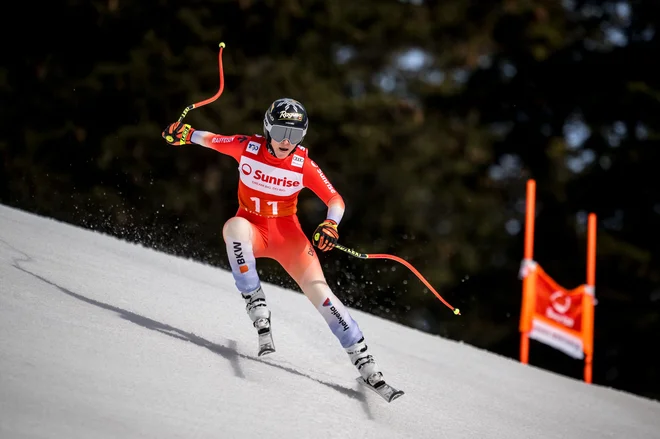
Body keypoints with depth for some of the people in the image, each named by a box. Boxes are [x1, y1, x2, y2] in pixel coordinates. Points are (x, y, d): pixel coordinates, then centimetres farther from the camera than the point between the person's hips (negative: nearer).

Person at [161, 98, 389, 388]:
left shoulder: (303, 164, -14)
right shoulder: (247, 147, -13)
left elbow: (335, 199, -12)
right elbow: (210, 139, 4)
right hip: (252, 229, 0)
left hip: (287, 233, 0)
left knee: (319, 291, -14)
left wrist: (331, 224, -32)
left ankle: (361, 357, -7)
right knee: (234, 227, -37)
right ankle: (256, 306, -32)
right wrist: (185, 133, -13)